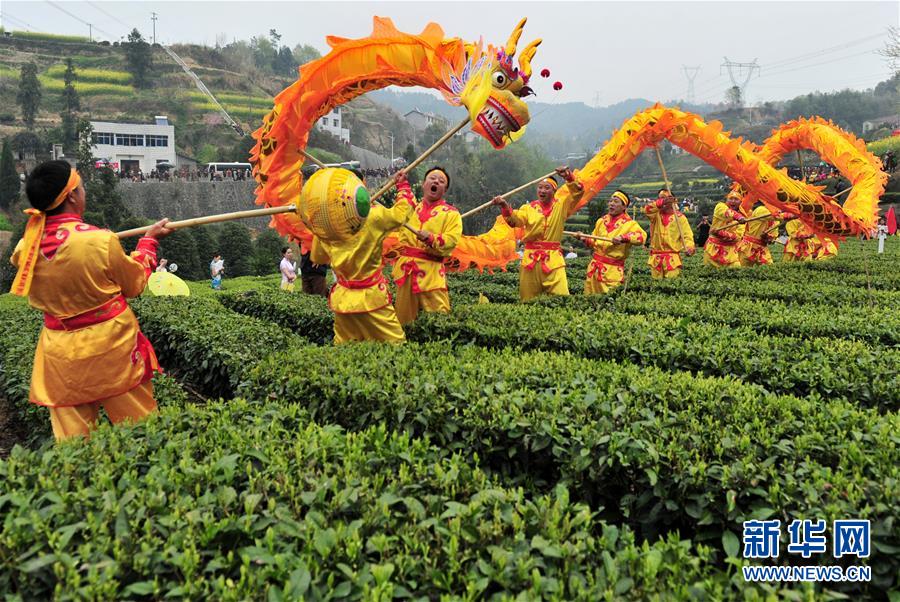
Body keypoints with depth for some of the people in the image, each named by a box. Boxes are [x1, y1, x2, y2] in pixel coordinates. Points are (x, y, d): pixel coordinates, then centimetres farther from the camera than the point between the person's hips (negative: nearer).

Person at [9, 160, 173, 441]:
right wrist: (149, 240, 11)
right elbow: (134, 284, -2)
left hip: (60, 352, 4)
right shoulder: (100, 241, -18)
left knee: (72, 441, 11)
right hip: (111, 349, -4)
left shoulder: (27, 247, -5)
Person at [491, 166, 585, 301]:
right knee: (528, 300, 5)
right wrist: (505, 207, -28)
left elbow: (578, 192, -3)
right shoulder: (528, 208, 8)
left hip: (553, 259, -1)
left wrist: (569, 177, -20)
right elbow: (514, 220, -9)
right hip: (531, 258, 1)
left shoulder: (561, 206, 7)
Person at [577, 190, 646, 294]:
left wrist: (623, 238, -38)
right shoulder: (602, 221, 12)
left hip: (613, 270, -5)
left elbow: (642, 236, -25)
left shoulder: (630, 224, -5)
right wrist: (585, 239, 1)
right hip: (595, 266, 5)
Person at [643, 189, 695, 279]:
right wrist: (661, 202, -34)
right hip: (656, 257, 2)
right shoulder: (656, 214, 6)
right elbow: (647, 209, -17)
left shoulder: (679, 216, 1)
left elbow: (687, 234, -5)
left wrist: (689, 247, -26)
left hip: (673, 257, -2)